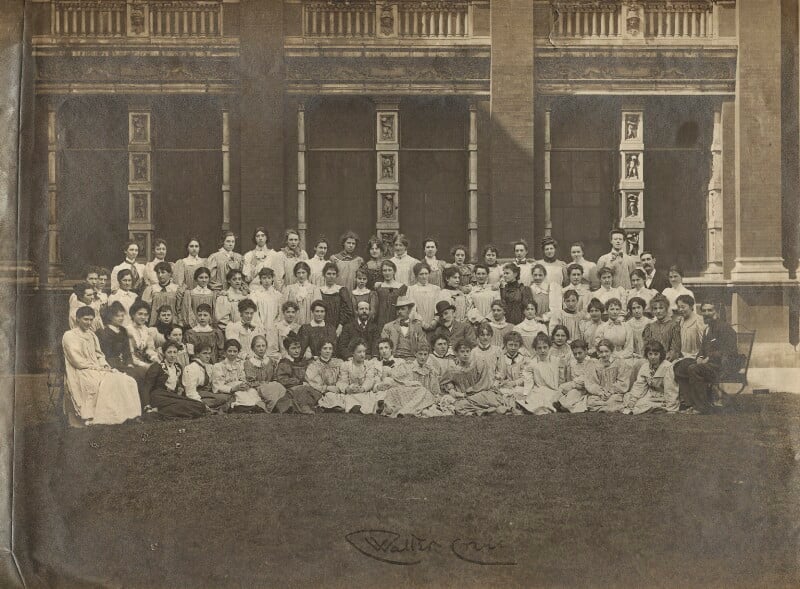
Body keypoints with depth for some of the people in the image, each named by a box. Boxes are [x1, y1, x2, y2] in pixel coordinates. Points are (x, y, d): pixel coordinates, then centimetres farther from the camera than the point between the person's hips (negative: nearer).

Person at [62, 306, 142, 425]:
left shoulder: (92, 335, 24)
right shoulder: (69, 336, -1)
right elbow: (77, 361, -9)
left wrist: (105, 366, -1)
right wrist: (96, 367, -12)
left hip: (98, 369, 7)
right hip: (81, 371, -7)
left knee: (127, 381, -16)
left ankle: (125, 414, -23)